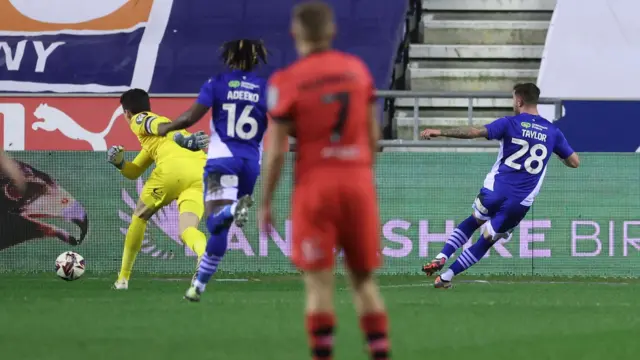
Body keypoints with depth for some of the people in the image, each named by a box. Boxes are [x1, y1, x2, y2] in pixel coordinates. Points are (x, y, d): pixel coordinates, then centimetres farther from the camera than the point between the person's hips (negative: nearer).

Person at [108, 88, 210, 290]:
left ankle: (123, 278, 23)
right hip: (201, 170, 6)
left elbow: (161, 125, -5)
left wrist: (182, 138, -22)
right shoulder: (151, 141, 43)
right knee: (187, 230, -7)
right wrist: (119, 163, 22)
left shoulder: (139, 120, 18)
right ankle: (206, 254, -44)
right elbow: (134, 172, 42)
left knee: (139, 217, 18)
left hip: (173, 168, -6)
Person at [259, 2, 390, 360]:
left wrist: (266, 202, 1)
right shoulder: (357, 69, 4)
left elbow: (276, 152, -8)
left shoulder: (286, 82, -7)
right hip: (359, 180, 3)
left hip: (315, 182, -3)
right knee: (364, 278, 13)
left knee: (319, 282, -1)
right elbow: (373, 135, 10)